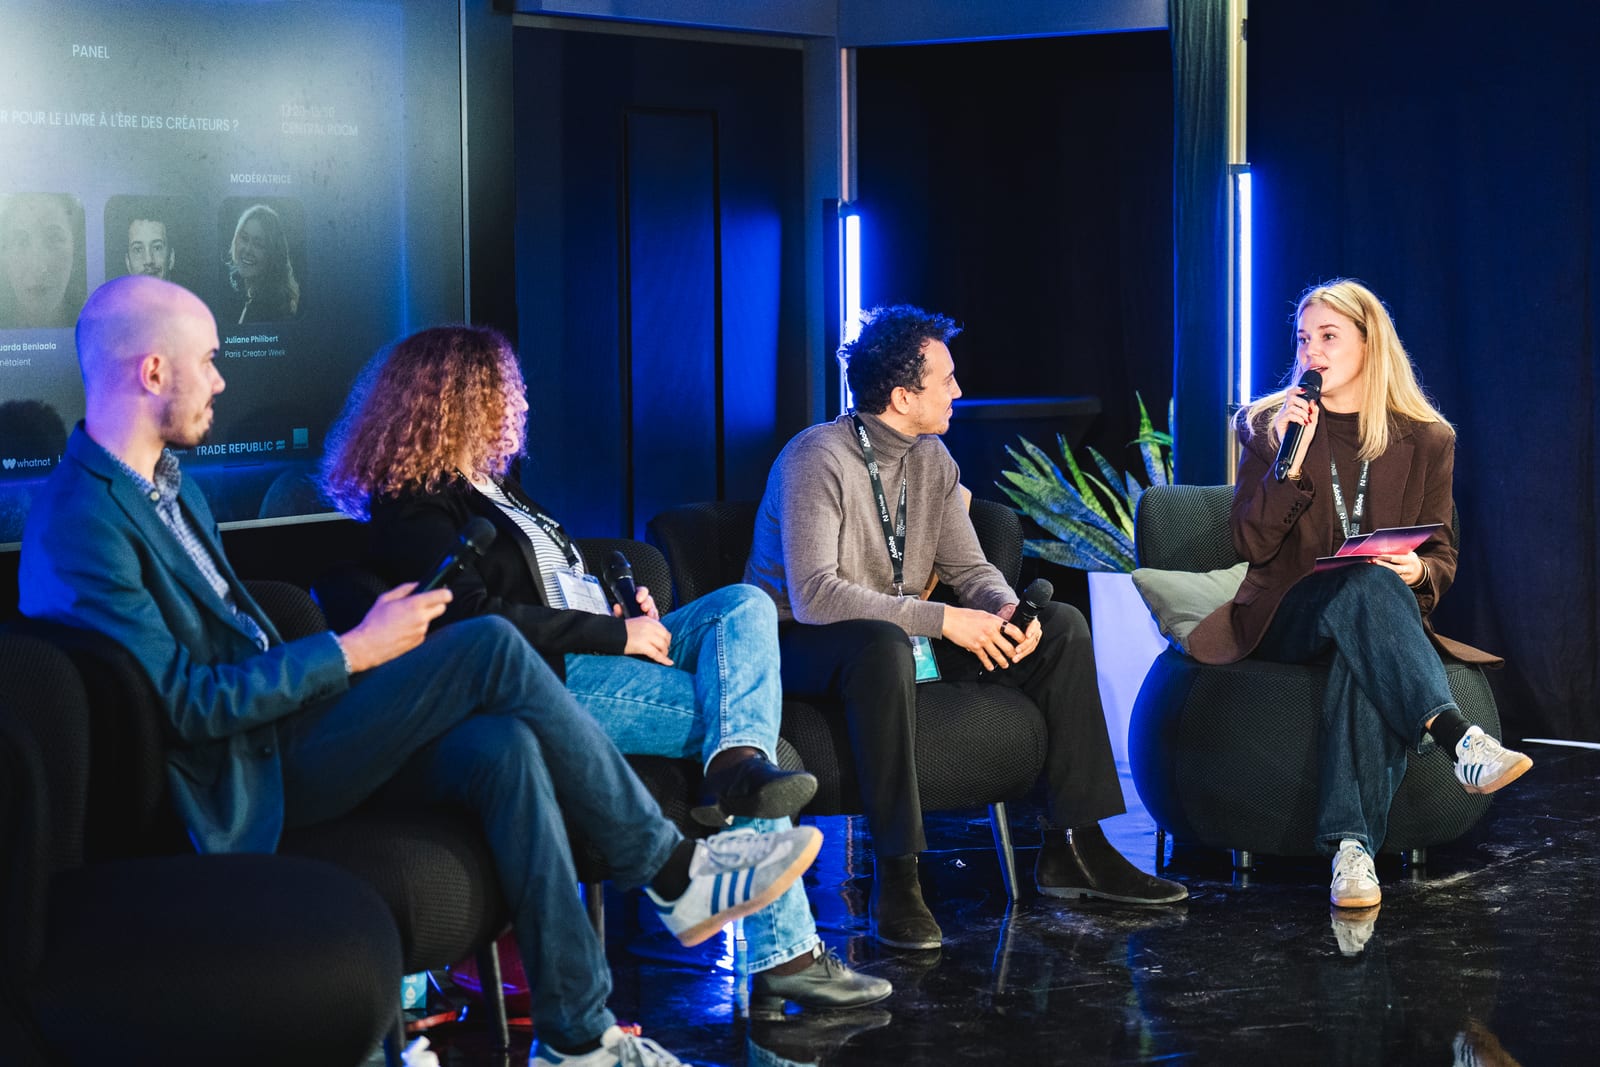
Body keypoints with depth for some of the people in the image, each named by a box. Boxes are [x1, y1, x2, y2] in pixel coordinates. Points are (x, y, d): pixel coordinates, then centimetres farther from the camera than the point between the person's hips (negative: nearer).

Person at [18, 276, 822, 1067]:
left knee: (503, 747, -18)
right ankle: (671, 872, -8)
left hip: (286, 720, 9)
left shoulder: (164, 480, 15)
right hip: (246, 780, -9)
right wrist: (354, 651, -15)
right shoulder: (80, 525, -18)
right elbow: (188, 704, -21)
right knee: (491, 648, -20)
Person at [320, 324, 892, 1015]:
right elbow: (477, 617, -19)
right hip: (545, 684, -9)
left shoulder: (494, 484, 23)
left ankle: (740, 764, -44)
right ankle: (783, 956, -26)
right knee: (733, 711, -21)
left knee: (745, 605, -12)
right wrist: (615, 633, -17)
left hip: (599, 651, 9)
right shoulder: (412, 509, -7)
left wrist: (626, 615, 8)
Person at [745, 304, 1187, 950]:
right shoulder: (818, 459, -20)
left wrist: (1007, 611, -17)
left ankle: (1073, 848, -3)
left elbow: (968, 568, 7)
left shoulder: (932, 460, 5)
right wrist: (942, 620, -30)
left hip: (899, 634, 8)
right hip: (803, 647, -8)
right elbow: (814, 595, -29)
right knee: (883, 645, -43)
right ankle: (896, 876, -38)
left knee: (1061, 627, -2)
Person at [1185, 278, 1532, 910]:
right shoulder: (1269, 426, 8)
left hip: (1382, 616, 1)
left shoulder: (1426, 441, 10)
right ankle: (1458, 739, -55)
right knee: (1366, 584, -36)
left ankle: (1351, 848, -49)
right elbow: (1252, 545, -2)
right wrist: (1292, 461, -15)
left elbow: (1441, 556, 10)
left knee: (1364, 662, -38)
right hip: (1286, 617, -1)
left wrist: (1417, 573, -14)